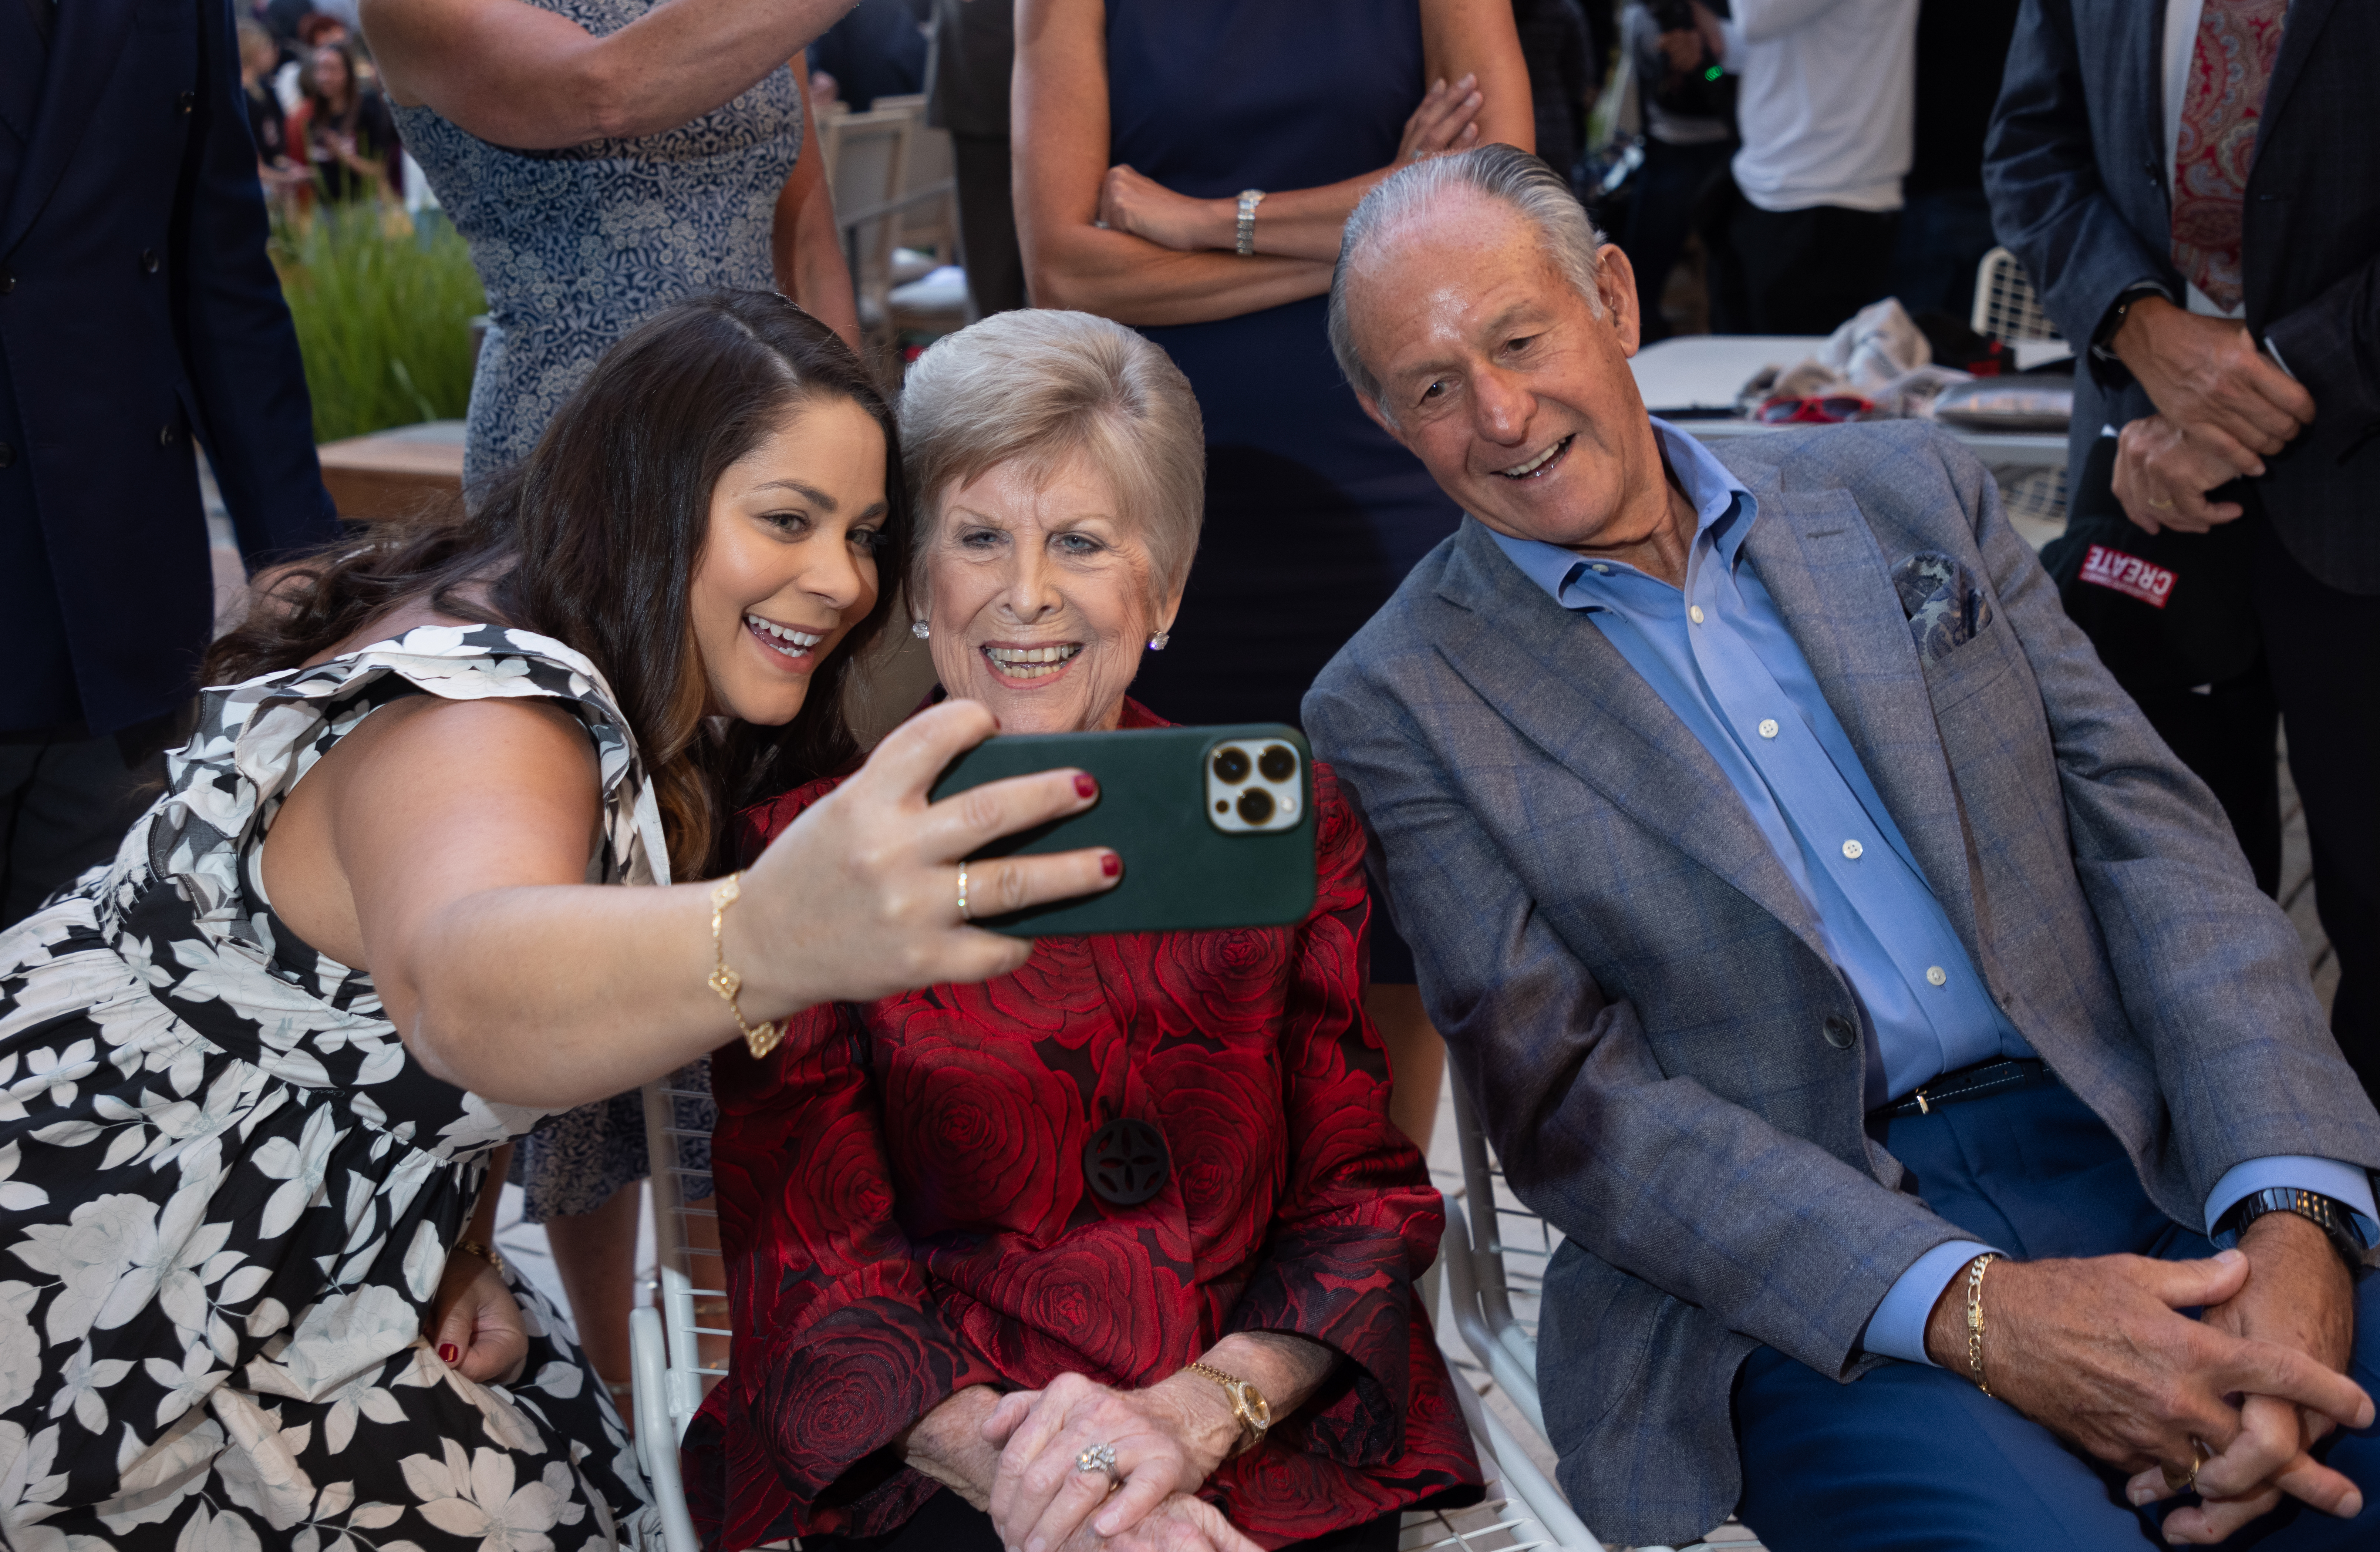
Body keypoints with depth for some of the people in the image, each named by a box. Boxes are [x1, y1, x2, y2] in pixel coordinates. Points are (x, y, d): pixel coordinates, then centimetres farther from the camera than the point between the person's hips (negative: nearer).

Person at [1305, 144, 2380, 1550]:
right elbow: (1570, 1104, -5)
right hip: (1799, 1294, -3)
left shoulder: (1905, 489, 13)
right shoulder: (1401, 707, 3)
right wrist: (1966, 1310, -18)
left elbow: (2155, 839, 7)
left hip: (2139, 1167, 3)